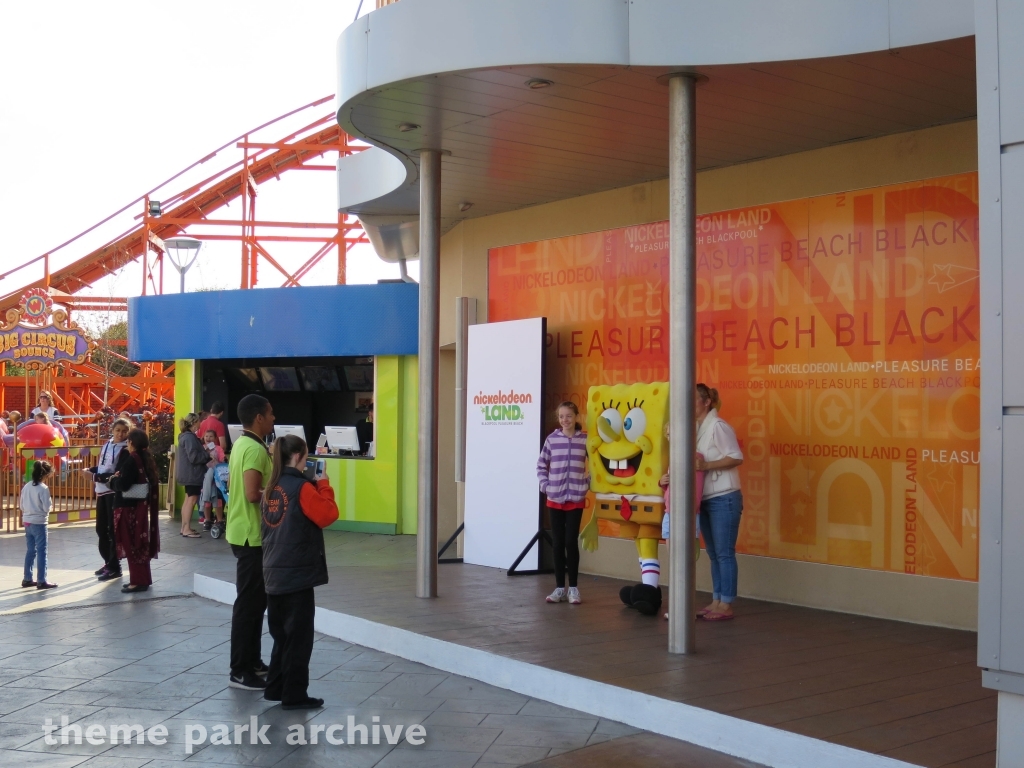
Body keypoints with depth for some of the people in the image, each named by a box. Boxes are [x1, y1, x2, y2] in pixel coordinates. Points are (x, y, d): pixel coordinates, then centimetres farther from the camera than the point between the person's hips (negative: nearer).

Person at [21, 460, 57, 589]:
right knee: (41, 551, -3)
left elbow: (22, 506, 11)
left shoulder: (26, 487, 6)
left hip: (27, 522, 7)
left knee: (30, 551, 14)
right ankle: (41, 581, -2)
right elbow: (47, 508, -16)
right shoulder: (43, 488, -15)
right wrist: (51, 504, 4)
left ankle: (27, 579, 20)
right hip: (39, 523, -7)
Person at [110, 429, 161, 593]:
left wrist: (114, 478, -3)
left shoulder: (131, 460, -18)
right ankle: (143, 578, 21)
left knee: (131, 544, -1)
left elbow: (122, 485, -25)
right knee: (139, 543, 15)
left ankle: (138, 581, 1)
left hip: (128, 507, -9)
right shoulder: (147, 459, 7)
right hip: (141, 506, 9)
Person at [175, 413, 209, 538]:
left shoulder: (186, 436, 14)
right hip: (192, 474, -11)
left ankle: (184, 527, 18)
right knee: (192, 499, -9)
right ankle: (187, 529, -10)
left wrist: (205, 451, 12)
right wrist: (208, 455, -17)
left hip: (189, 473, 11)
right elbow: (194, 457, -24)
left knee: (188, 499, 14)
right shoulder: (190, 437, -19)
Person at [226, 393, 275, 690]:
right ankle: (240, 671, 2)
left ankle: (251, 661, 27)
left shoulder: (241, 444, 11)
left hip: (243, 531, 10)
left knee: (254, 599, 18)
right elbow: (253, 494, -28)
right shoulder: (255, 449, -20)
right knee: (249, 602, -4)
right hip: (252, 534, -10)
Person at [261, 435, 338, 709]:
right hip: (297, 573, -8)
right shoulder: (301, 487, -14)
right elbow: (328, 515, -14)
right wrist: (323, 486, -1)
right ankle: (294, 695, 5)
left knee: (281, 634, 18)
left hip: (274, 572, 8)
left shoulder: (271, 488, 9)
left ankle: (275, 688, 24)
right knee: (299, 636, 1)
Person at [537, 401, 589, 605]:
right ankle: (559, 588, 11)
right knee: (557, 543, 5)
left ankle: (573, 588, 7)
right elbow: (541, 465, 9)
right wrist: (545, 485, -1)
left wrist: (587, 483, -1)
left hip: (576, 499, -1)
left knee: (571, 542, -3)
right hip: (555, 499, 1)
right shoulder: (552, 439, 1)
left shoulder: (585, 440, 0)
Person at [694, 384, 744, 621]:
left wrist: (706, 465, -24)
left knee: (724, 553, -3)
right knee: (713, 554, 12)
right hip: (705, 500, 8)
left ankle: (726, 605, 1)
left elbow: (737, 457, -17)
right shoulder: (697, 427, 11)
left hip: (724, 499, -8)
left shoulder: (717, 426, -12)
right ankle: (716, 601, 18)